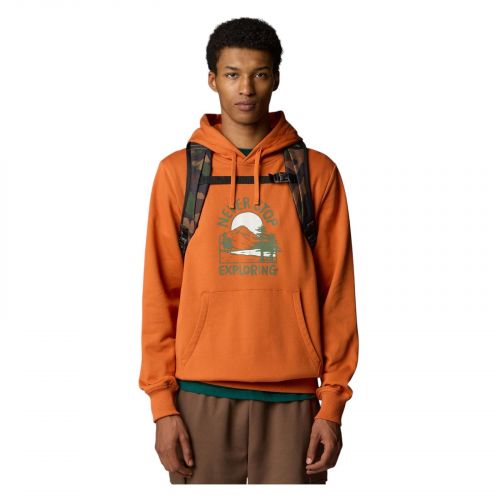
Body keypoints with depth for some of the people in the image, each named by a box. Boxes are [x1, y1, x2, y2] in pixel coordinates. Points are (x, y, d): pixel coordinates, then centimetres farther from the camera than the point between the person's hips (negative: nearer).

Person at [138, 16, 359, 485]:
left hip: (293, 398, 0)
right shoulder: (178, 171, 4)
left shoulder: (317, 172, 4)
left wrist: (333, 403, -1)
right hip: (202, 397, 0)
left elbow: (336, 294, 4)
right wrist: (162, 402, -2)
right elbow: (160, 295, 4)